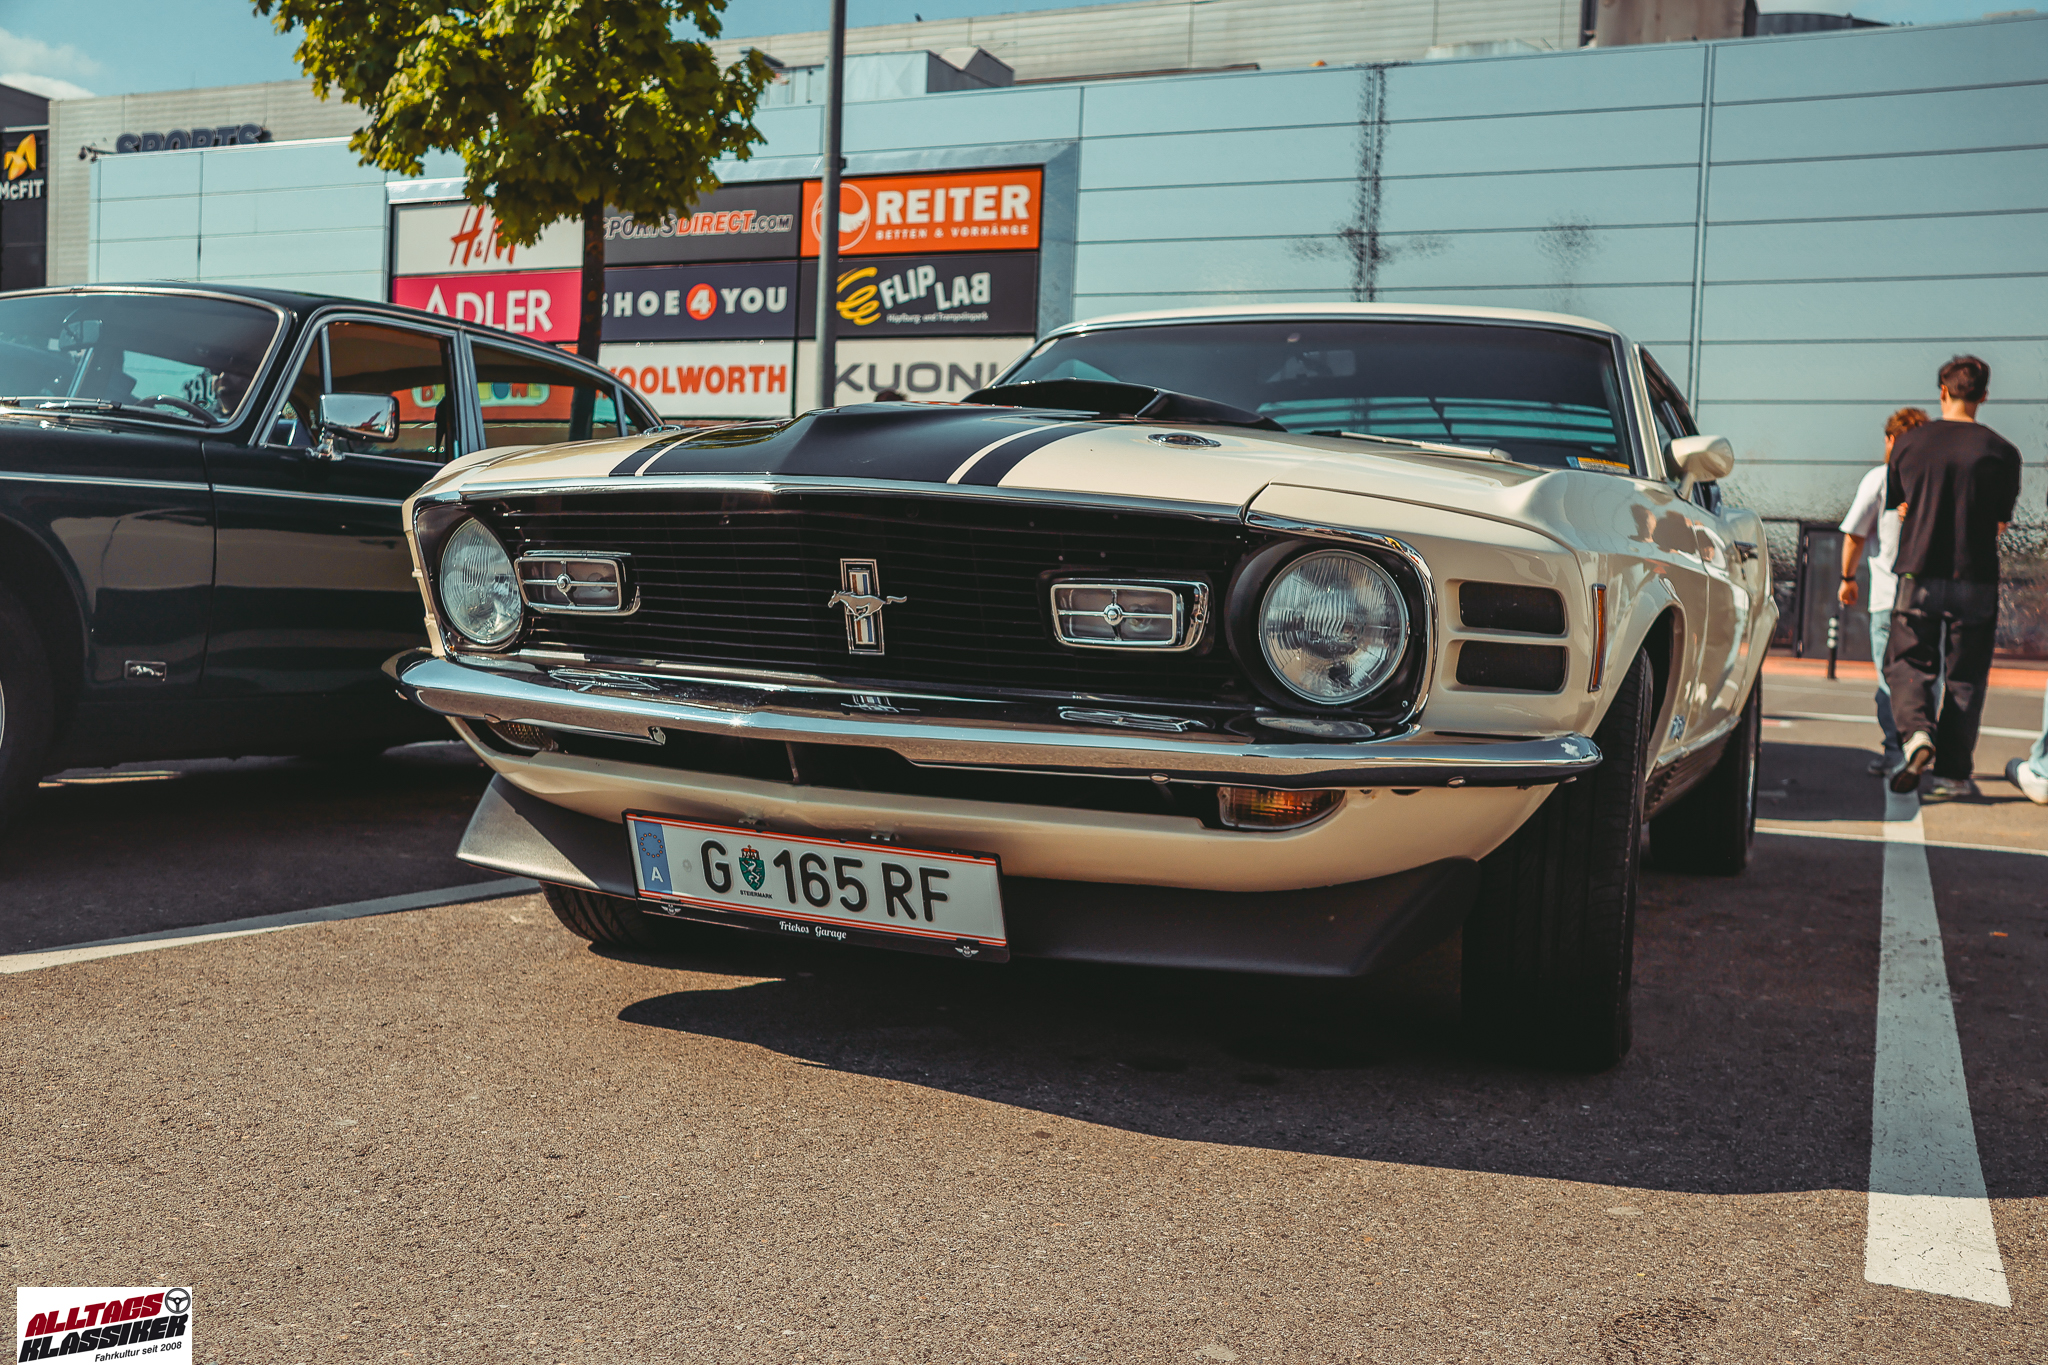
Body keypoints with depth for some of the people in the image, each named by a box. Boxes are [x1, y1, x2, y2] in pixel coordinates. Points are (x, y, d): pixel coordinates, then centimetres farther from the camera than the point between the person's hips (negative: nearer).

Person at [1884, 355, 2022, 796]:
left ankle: (1916, 731, -16)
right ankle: (1953, 772, 9)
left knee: (1908, 662, 11)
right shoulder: (2002, 452, -3)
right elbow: (2001, 522, 6)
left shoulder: (1909, 442, 0)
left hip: (1919, 574, 0)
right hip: (1976, 578, 0)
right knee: (1964, 676, 8)